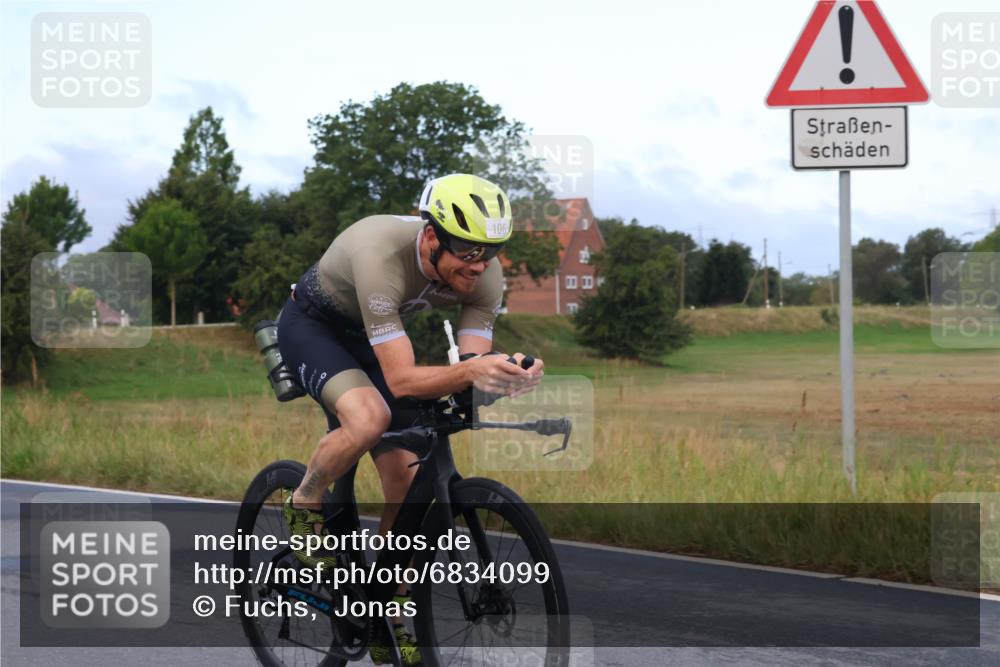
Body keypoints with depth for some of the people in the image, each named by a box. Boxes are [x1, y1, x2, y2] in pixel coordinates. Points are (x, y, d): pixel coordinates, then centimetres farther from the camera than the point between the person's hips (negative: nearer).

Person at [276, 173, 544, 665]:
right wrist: (470, 370, -58)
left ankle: (388, 620, 15)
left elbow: (470, 369, -23)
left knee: (407, 485, -3)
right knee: (370, 417, -36)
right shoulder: (381, 255, -41)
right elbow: (402, 380, -41)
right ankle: (303, 508, -6)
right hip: (311, 326, -6)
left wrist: (503, 377, -46)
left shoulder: (485, 277, -23)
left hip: (370, 337, 6)